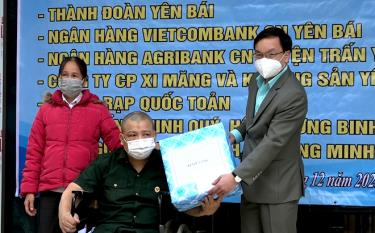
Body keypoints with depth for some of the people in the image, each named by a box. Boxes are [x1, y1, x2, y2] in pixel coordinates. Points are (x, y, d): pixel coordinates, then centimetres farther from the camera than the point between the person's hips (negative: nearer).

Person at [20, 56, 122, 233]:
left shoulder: (98, 109, 5)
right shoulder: (46, 109, 11)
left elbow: (118, 145, 0)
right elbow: (34, 152, 10)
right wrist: (29, 189, 4)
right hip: (50, 190, 2)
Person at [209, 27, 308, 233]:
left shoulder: (293, 95, -23)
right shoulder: (257, 81, 5)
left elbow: (272, 143, -28)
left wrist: (236, 176, -32)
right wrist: (236, 135, 3)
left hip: (277, 184, -8)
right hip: (252, 178, 8)